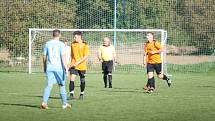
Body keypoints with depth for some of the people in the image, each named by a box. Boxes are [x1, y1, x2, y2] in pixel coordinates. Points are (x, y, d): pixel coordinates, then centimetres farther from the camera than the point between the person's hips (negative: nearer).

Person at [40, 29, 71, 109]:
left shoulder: (47, 44, 8)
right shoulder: (61, 44, -5)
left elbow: (44, 56, 12)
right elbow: (63, 56, -12)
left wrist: (45, 67, 22)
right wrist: (65, 67, -9)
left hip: (49, 67, 3)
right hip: (59, 67, -3)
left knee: (49, 85, 0)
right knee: (61, 85, 9)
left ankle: (44, 102, -16)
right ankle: (64, 103, 17)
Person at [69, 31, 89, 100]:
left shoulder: (85, 45, -8)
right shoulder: (73, 44, 5)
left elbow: (86, 57, -14)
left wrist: (78, 62, -22)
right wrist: (71, 63, 13)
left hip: (82, 66, -2)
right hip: (73, 66, 2)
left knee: (82, 81, 9)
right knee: (72, 79, -13)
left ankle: (82, 94, 24)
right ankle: (71, 94, -10)